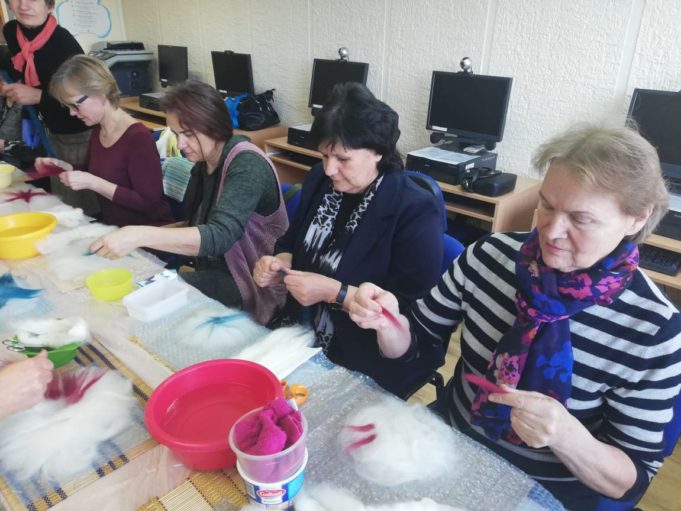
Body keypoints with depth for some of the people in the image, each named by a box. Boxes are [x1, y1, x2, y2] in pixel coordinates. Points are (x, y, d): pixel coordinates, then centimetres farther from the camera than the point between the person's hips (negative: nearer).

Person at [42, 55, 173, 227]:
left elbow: (149, 204, -21)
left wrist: (92, 183, -21)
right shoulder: (97, 131, 5)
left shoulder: (138, 137, -18)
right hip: (112, 228, 7)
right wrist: (67, 168, 3)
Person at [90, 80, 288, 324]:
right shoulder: (203, 164, 5)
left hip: (252, 283, -7)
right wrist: (152, 235, -2)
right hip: (214, 270, 7)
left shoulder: (247, 164, -20)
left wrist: (141, 235, -40)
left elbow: (219, 236, -33)